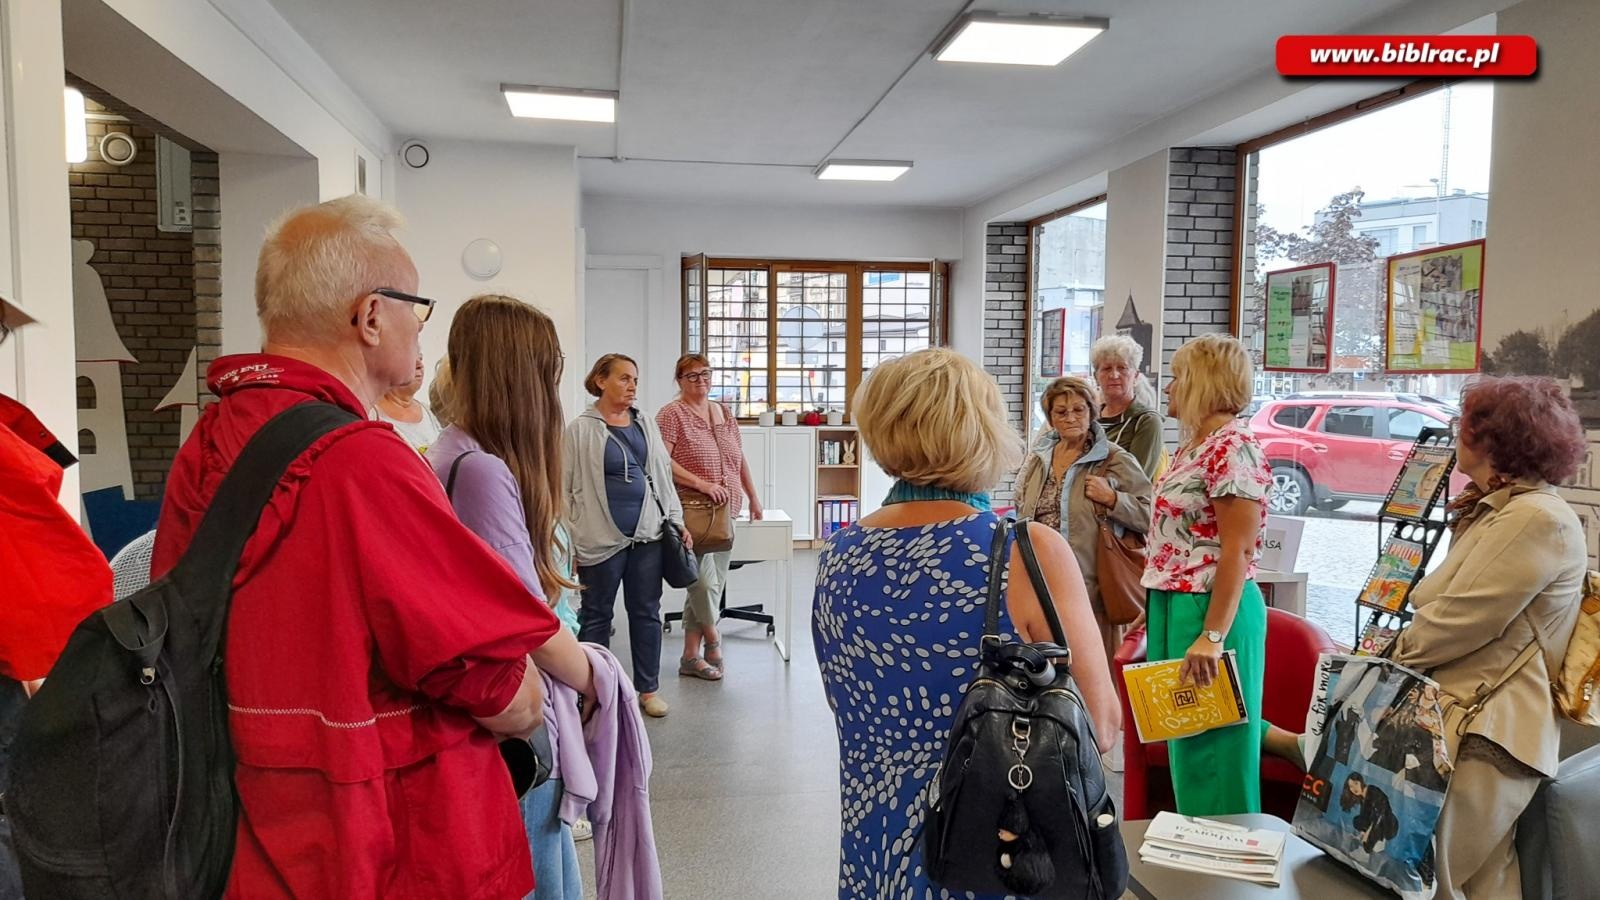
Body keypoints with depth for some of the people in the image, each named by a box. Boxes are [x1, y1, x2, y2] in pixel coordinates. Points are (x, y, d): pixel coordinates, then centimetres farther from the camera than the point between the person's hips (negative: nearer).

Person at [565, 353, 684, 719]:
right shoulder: (581, 429, -4)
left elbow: (663, 474, 15)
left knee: (646, 612, 10)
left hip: (648, 534, 5)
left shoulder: (646, 424, 11)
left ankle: (648, 688, 22)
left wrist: (676, 521, 11)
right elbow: (565, 486, -5)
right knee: (596, 616, 7)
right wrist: (569, 539, -8)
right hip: (601, 537, -4)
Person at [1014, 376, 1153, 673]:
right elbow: (1020, 519, 25)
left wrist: (1112, 498, -16)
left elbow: (1151, 514, -4)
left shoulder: (1115, 460, -2)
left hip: (1093, 589, -4)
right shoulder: (1036, 460, 14)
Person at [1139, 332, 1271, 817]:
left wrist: (1212, 635, -25)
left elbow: (1238, 549, -22)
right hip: (1174, 607, 10)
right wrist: (1156, 612, 20)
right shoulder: (1193, 446, 13)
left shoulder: (1233, 447, -17)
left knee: (1211, 744, 2)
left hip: (1211, 610, -10)